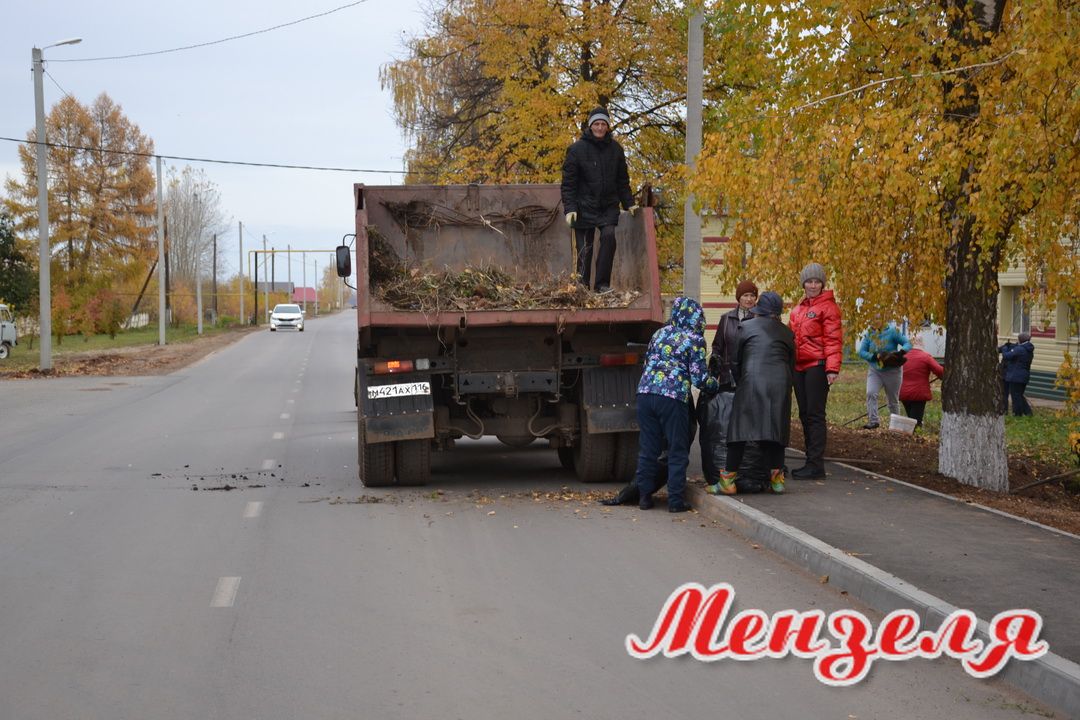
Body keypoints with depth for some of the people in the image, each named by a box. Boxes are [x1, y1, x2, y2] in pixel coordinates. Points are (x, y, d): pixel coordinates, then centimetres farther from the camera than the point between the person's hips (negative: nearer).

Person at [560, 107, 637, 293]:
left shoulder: (615, 149, 8)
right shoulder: (577, 149, -3)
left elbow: (622, 180, 17)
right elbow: (568, 182, -4)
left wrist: (628, 204, 11)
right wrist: (569, 208, -12)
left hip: (608, 206, 2)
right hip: (584, 207, -2)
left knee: (609, 235, -20)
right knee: (584, 248, -1)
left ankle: (602, 284, -15)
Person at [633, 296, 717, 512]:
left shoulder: (659, 334, 17)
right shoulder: (695, 340, 1)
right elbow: (700, 378, -2)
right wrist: (716, 385, 17)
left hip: (645, 393, 5)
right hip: (673, 397, -5)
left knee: (647, 448, 12)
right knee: (677, 451, 5)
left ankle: (644, 496, 16)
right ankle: (676, 500, 4)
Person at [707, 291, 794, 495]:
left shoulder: (746, 327, 10)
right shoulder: (787, 333, 18)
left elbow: (735, 359, 14)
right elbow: (792, 364, 19)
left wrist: (737, 383, 26)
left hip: (752, 381, -3)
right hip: (780, 384, 3)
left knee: (740, 430, -2)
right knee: (775, 430, 9)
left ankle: (728, 480, -3)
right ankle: (776, 478, 5)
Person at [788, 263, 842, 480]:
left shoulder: (828, 306, -5)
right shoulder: (798, 309, 17)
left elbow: (833, 339, -11)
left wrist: (832, 368, -18)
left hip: (817, 366, -8)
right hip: (799, 367, 8)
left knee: (815, 414, -8)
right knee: (805, 414, 10)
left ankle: (816, 464, -6)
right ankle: (811, 461, 17)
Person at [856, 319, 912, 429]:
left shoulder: (892, 331, -10)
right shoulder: (869, 333, -1)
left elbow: (908, 344, -9)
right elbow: (861, 352, -2)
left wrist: (901, 352, -31)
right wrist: (875, 356, -20)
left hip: (892, 371, -2)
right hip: (874, 370, 2)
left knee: (893, 400, 8)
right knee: (871, 393, -19)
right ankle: (873, 421, -19)